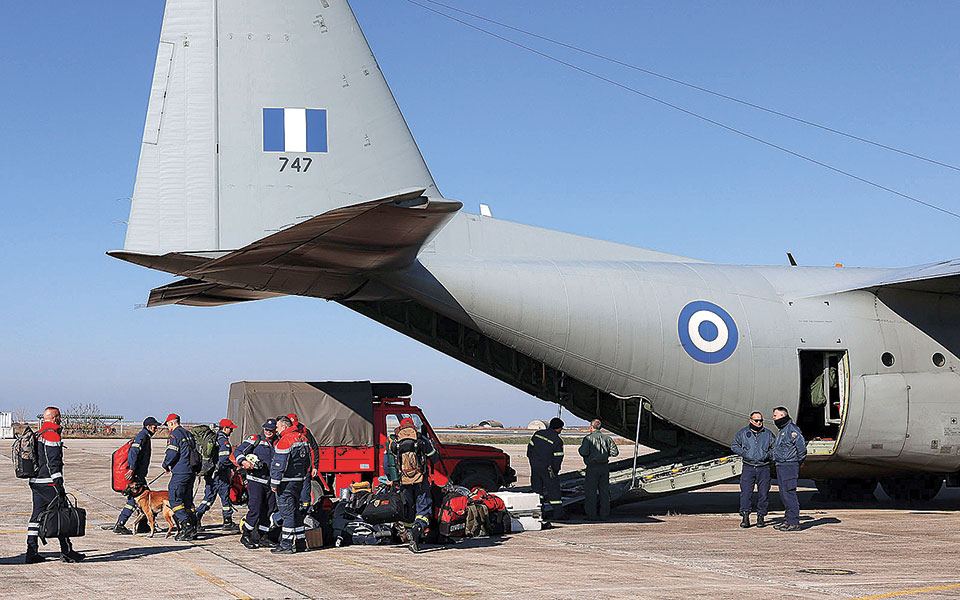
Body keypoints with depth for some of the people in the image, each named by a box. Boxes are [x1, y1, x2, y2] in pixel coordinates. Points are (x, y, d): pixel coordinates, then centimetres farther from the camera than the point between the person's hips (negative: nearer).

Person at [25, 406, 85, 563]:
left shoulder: (38, 435, 18)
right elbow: (53, 462, -19)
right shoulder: (52, 435, -13)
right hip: (48, 482, -10)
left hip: (35, 482, 10)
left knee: (37, 515, 10)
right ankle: (66, 552, -2)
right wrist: (59, 484, -20)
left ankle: (31, 552, 9)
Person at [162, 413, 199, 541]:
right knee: (187, 500, 12)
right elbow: (195, 450, 22)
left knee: (174, 499, -7)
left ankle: (186, 525, -18)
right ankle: (193, 529, 9)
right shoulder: (188, 434, 18)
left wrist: (165, 465, 0)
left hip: (180, 473, -9)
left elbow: (172, 454, -17)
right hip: (191, 471, 9)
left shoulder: (174, 435, -9)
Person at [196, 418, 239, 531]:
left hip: (209, 474, 8)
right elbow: (224, 459, -24)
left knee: (209, 496, 14)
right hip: (220, 475, -8)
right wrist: (232, 467, -7)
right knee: (225, 496, 2)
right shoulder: (224, 441, -16)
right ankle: (228, 522, 9)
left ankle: (197, 516, 2)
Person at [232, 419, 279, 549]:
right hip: (255, 480, -5)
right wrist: (243, 461, -25)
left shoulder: (278, 443, 13)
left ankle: (262, 537, 18)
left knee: (269, 509, 7)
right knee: (255, 509, -10)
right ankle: (245, 536, 2)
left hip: (270, 481, 5)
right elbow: (237, 451, -6)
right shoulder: (255, 439, -1)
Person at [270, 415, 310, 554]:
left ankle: (286, 545, -6)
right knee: (296, 510, 15)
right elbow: (307, 462, 21)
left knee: (287, 512, -6)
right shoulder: (303, 439, 14)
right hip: (299, 480, 9)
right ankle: (300, 542, 19)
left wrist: (274, 483, -15)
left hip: (286, 483, -9)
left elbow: (279, 464, -19)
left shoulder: (285, 441, -15)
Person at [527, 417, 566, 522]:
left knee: (537, 489, 13)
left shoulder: (538, 434, 4)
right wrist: (555, 471, 2)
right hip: (546, 468, -5)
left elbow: (530, 447, 9)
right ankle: (558, 512, 4)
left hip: (534, 466, 5)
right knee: (553, 489, 3)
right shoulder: (558, 441, -11)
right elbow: (558, 458, -10)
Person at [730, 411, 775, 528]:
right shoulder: (743, 433, 7)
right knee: (745, 492, -8)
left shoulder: (768, 434, 9)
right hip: (748, 467, -1)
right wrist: (744, 453, -4)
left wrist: (768, 455, -4)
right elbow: (734, 446, 11)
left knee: (763, 493, 0)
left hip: (764, 468, 1)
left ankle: (761, 516, 11)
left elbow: (775, 448, 14)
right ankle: (745, 517, -4)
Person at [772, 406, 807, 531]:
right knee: (784, 494, 13)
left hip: (789, 467, -10)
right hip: (781, 467, 10)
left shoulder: (792, 429, -13)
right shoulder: (782, 430, 19)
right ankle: (788, 520, 19)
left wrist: (799, 462, -9)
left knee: (789, 494, -10)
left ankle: (794, 523, -9)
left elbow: (802, 446, -19)